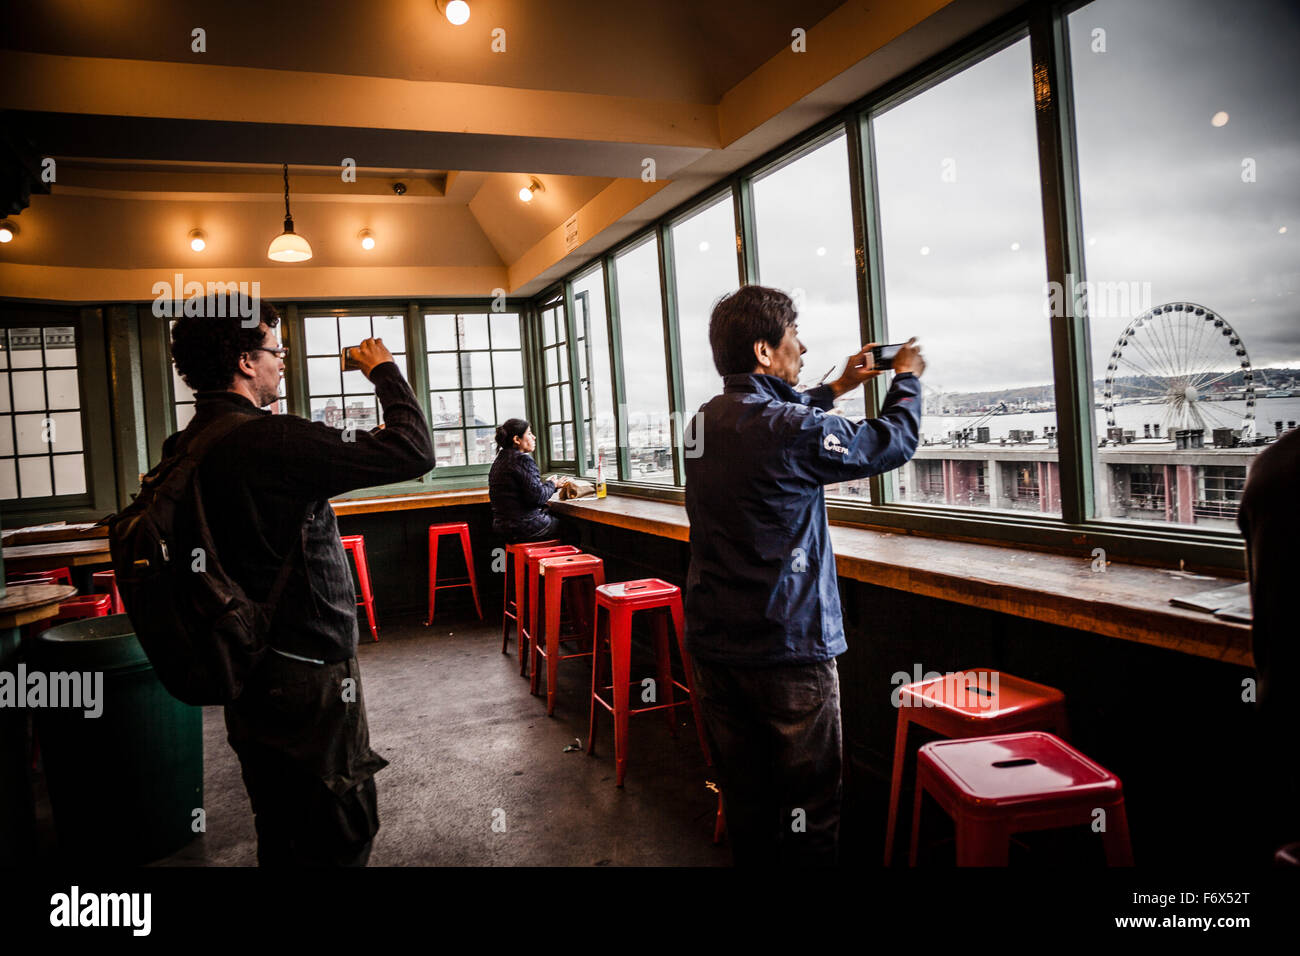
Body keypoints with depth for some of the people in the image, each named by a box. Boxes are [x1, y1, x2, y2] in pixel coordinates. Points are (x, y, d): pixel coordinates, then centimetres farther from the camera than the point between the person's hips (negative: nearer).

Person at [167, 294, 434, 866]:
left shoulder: (183, 449, 2)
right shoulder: (275, 442, -25)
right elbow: (414, 452, -24)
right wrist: (384, 370, -10)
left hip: (245, 670, 9)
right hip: (309, 671, -9)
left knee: (279, 830, 23)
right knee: (341, 836, 9)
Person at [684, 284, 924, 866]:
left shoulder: (705, 421, 4)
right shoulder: (795, 429, -19)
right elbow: (894, 441, -5)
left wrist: (836, 388, 29)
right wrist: (908, 377, 13)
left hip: (711, 644, 7)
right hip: (788, 648, -7)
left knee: (743, 798, 18)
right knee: (807, 806, 8)